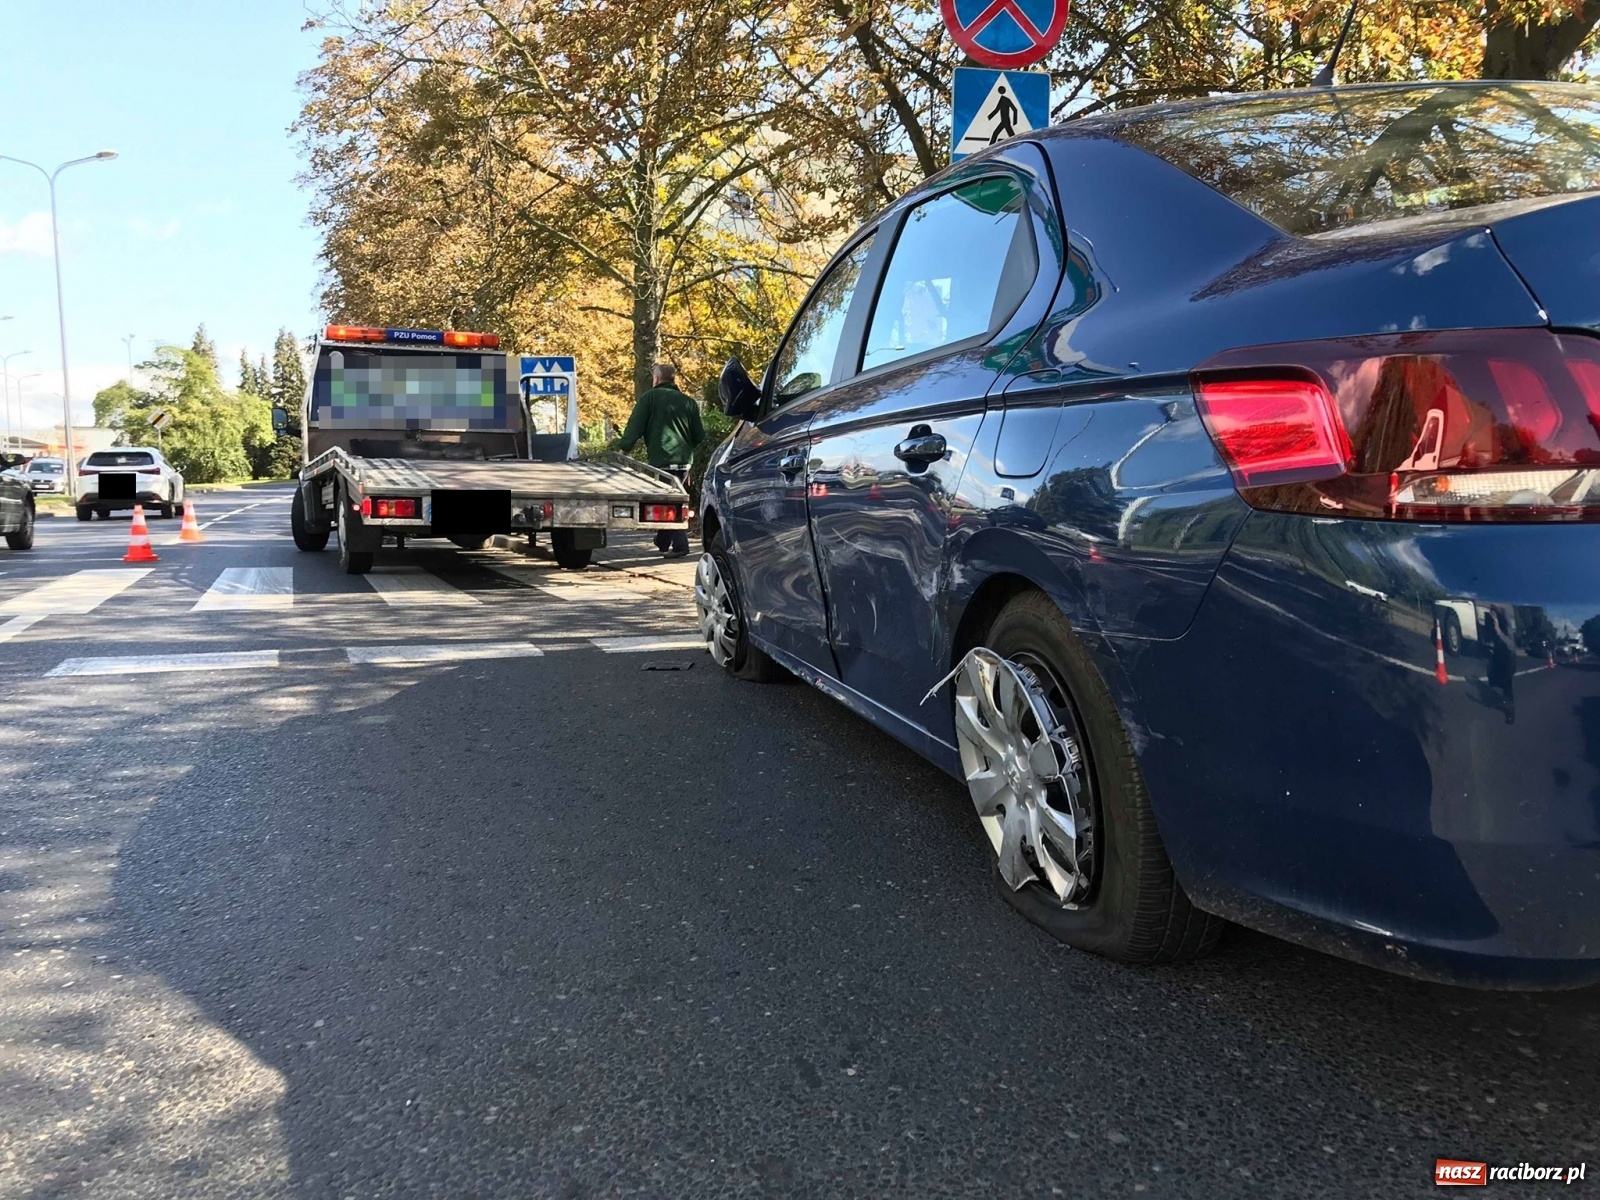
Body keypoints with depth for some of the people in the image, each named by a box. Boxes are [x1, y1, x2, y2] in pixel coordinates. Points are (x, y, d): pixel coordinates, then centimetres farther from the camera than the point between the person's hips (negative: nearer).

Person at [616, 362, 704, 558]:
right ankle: (663, 541, 26)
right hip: (683, 460, 5)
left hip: (661, 460, -5)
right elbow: (700, 435, 11)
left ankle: (680, 545, -8)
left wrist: (623, 450, -5)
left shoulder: (649, 398, 0)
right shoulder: (688, 402, 11)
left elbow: (634, 426, -7)